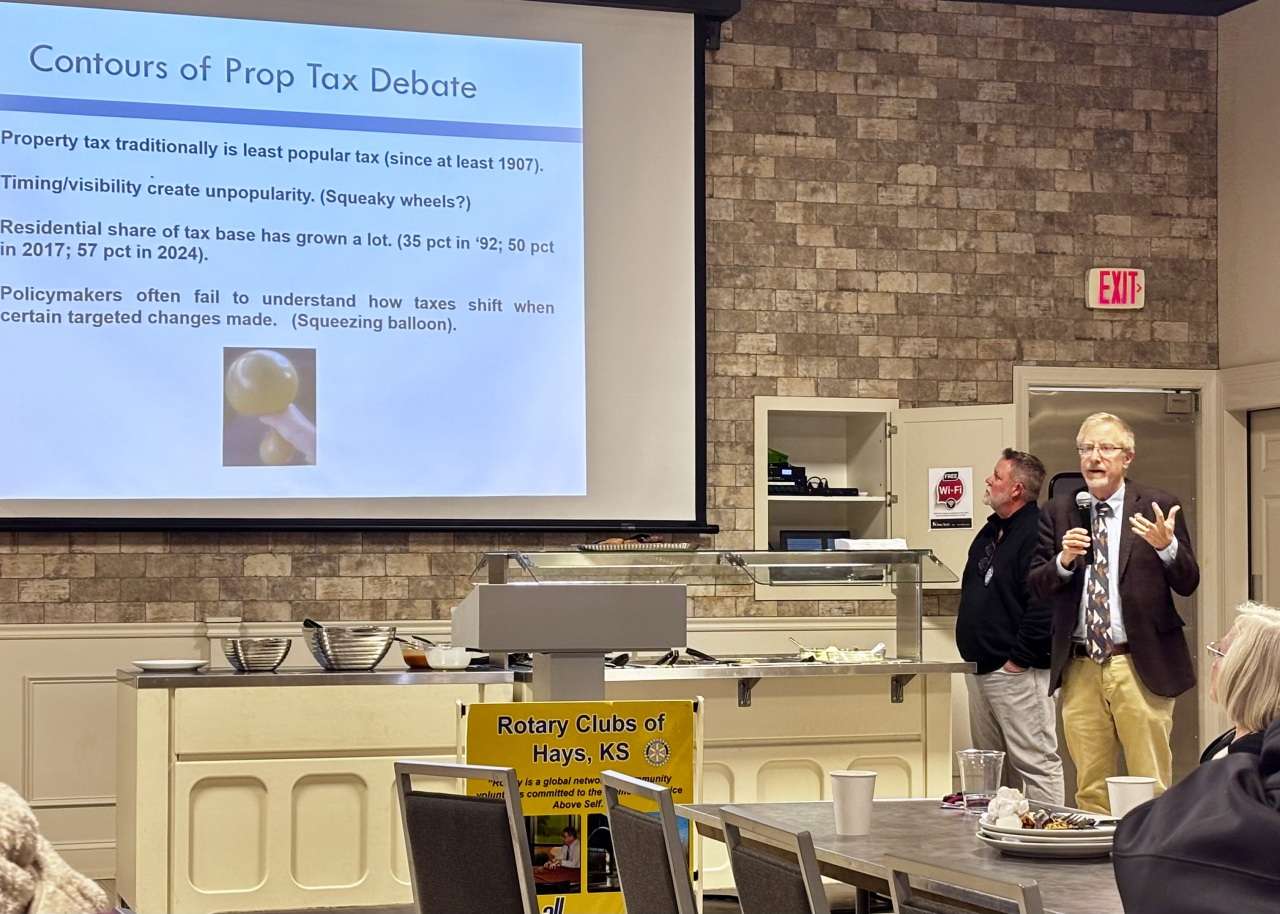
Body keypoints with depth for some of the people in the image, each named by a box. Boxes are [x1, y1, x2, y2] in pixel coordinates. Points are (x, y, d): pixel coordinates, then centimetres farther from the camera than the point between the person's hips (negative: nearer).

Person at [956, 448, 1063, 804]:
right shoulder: (991, 531, 17)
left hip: (1018, 672, -10)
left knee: (1035, 762, -7)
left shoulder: (1038, 533, -14)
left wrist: (1019, 659, -19)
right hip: (981, 668, 10)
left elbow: (1044, 604, -23)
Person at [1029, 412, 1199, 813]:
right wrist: (1063, 560, -14)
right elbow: (1036, 587, 6)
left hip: (1141, 665, -3)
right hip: (1079, 667, 3)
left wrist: (1166, 546, -20)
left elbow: (1188, 583, -1)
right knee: (1089, 787, 7)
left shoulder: (1158, 507, 2)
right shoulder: (1058, 512, 9)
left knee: (1151, 786, -1)